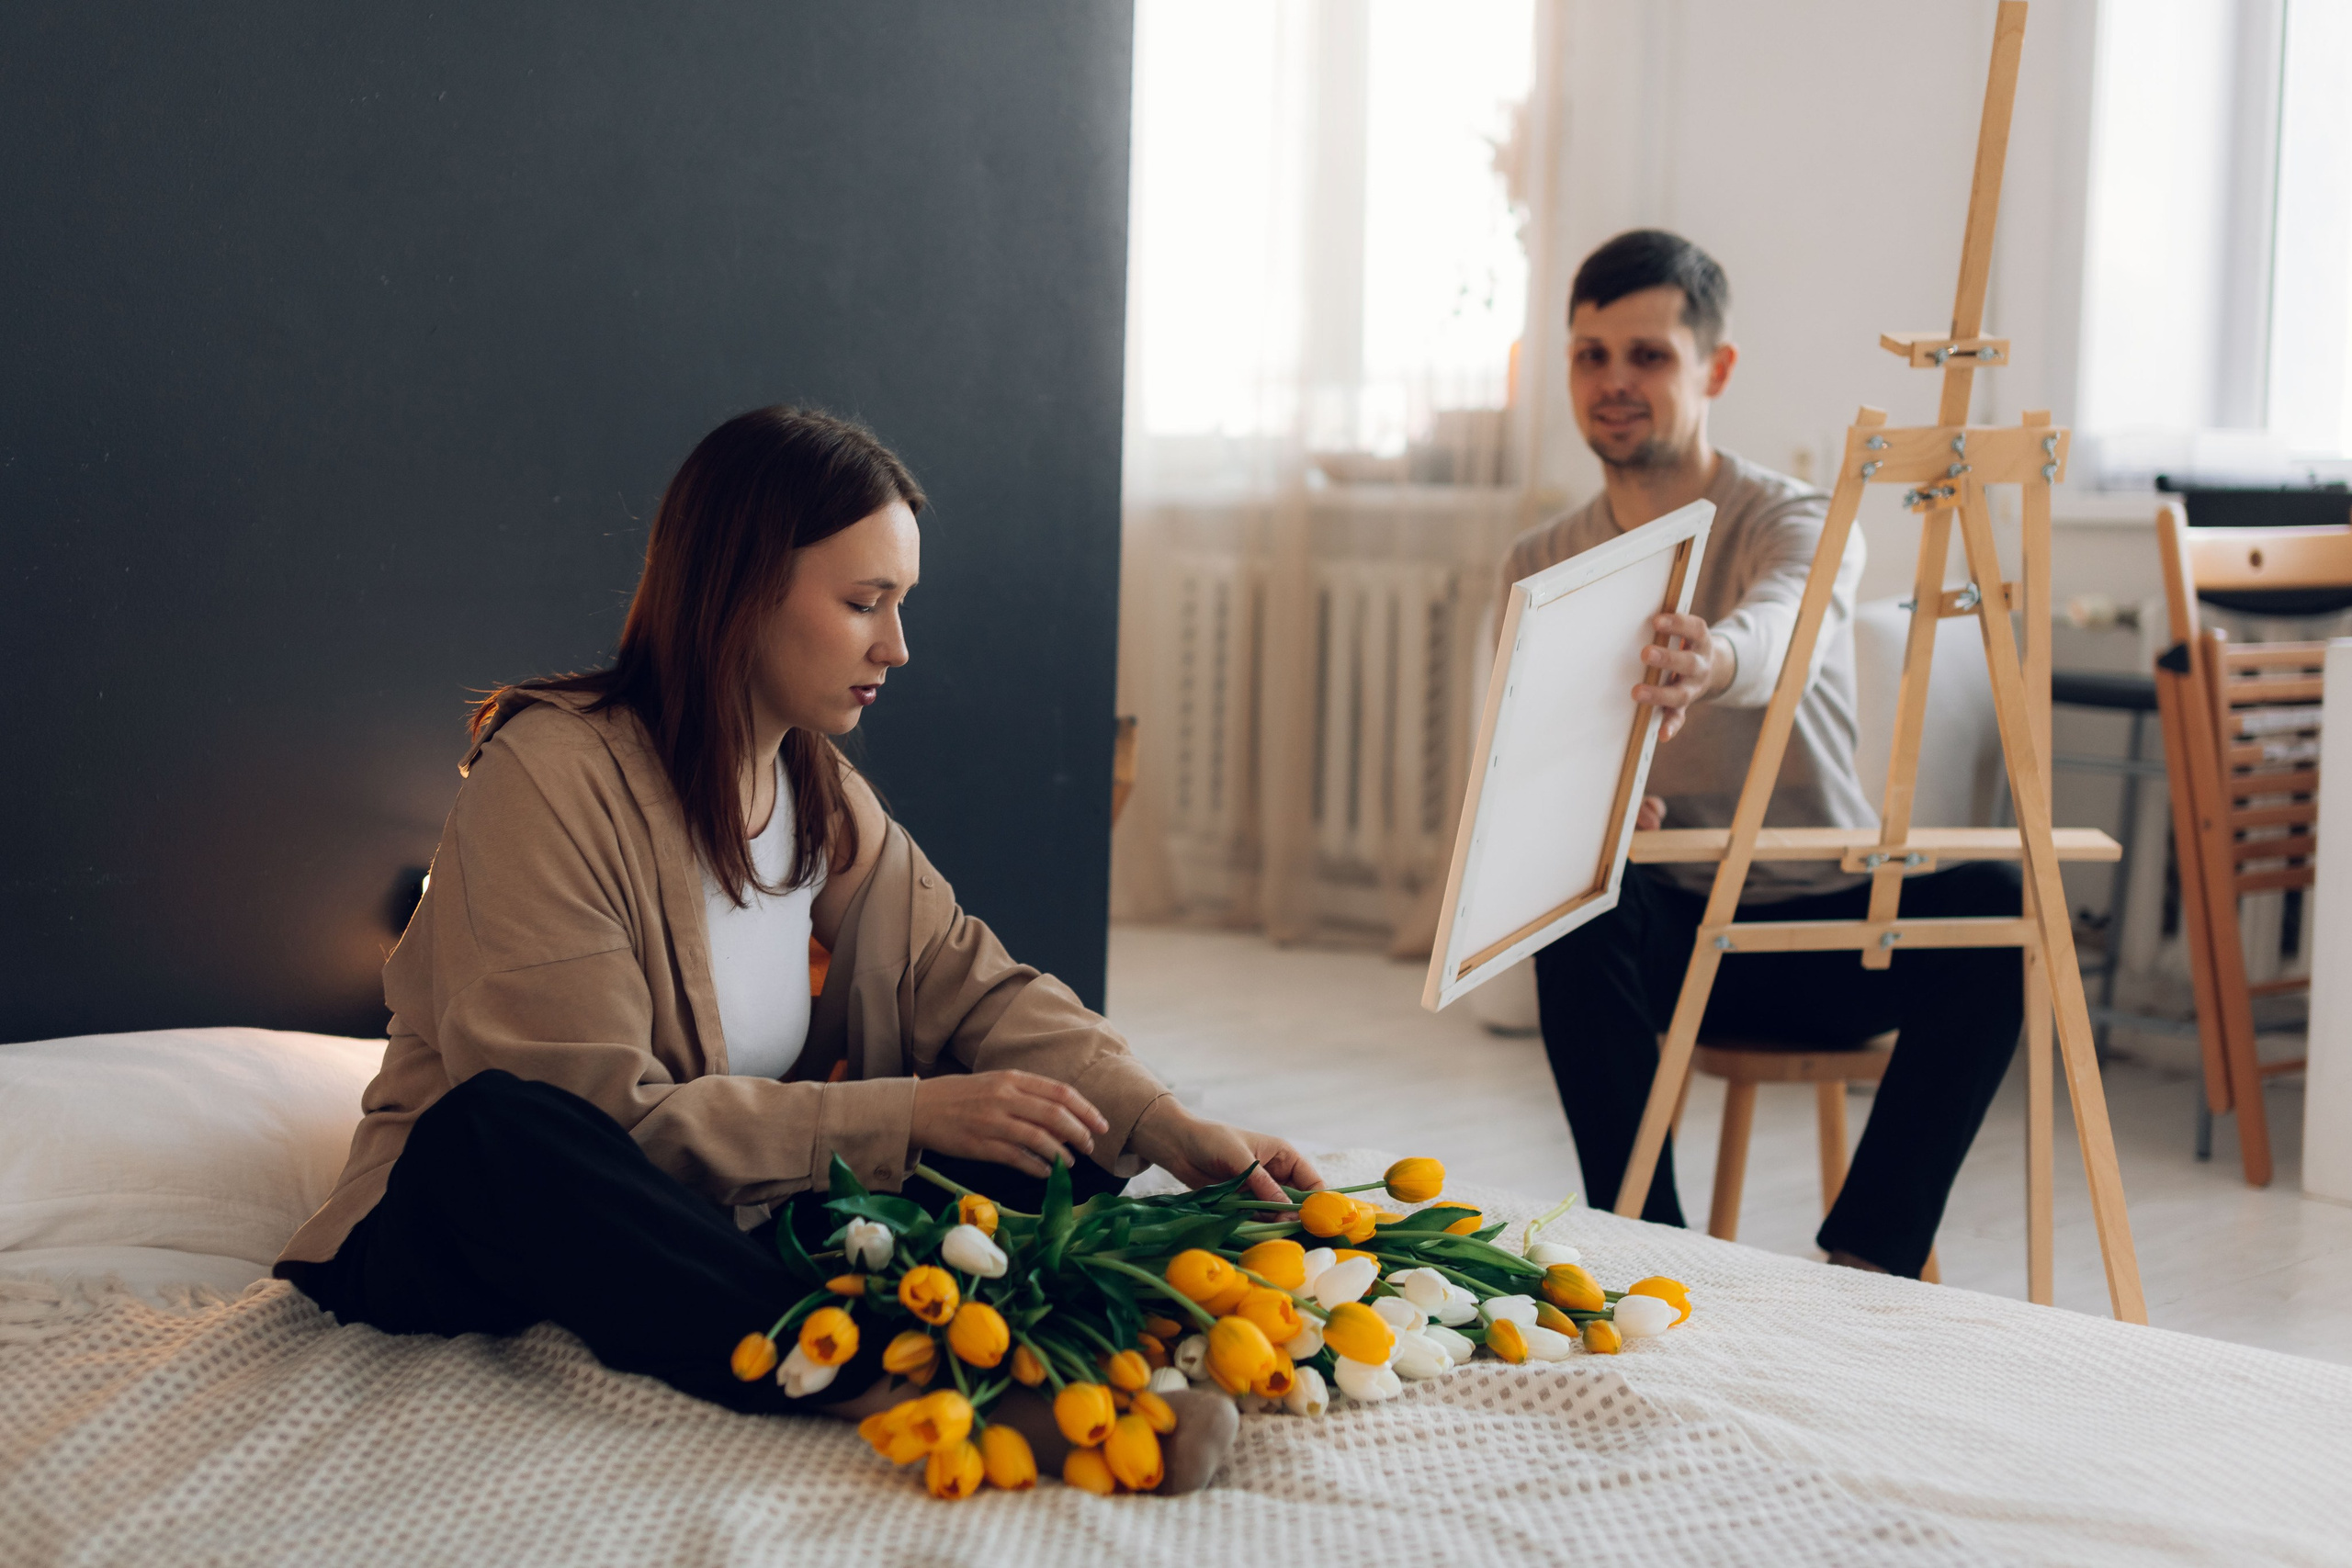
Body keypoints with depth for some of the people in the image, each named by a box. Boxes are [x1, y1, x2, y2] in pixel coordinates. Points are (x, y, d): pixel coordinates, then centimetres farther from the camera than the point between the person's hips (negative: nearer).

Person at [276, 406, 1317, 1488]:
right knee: (492, 1124, -40)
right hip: (467, 1232, -7)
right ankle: (897, 1389, -49)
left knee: (1037, 1140, -8)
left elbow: (973, 988, 2)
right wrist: (903, 1117, -25)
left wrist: (1179, 1133, -14)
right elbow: (608, 1116, -23)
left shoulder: (828, 796, 7)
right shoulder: (549, 777, -17)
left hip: (721, 1233, 7)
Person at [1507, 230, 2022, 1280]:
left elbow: (1782, 626, -34)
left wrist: (1710, 661, -59)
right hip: (1666, 933, 2)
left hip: (1829, 929, -1)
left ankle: (1866, 1260, -24)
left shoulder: (1800, 522, -8)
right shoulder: (1541, 565, 4)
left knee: (1994, 902, -30)